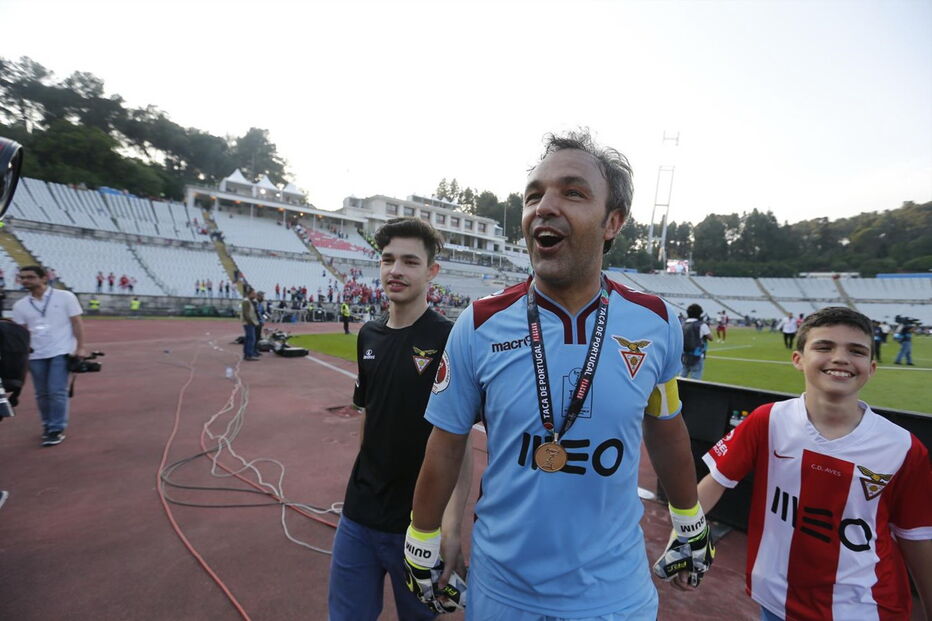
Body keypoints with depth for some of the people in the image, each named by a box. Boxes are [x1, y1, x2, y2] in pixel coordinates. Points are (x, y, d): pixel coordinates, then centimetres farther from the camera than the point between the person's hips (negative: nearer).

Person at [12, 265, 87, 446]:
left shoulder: (65, 297, -2)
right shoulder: (20, 305, 8)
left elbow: (76, 323, -3)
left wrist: (80, 348, -9)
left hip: (61, 352, -4)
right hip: (36, 356, 4)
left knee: (57, 392, -7)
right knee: (42, 394, 11)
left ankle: (57, 430, 1)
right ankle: (48, 425, 26)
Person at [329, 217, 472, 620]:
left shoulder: (449, 340, -16)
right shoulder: (369, 335, 2)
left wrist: (452, 527, -19)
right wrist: (361, 490, 13)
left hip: (419, 522, -4)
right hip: (359, 517, 5)